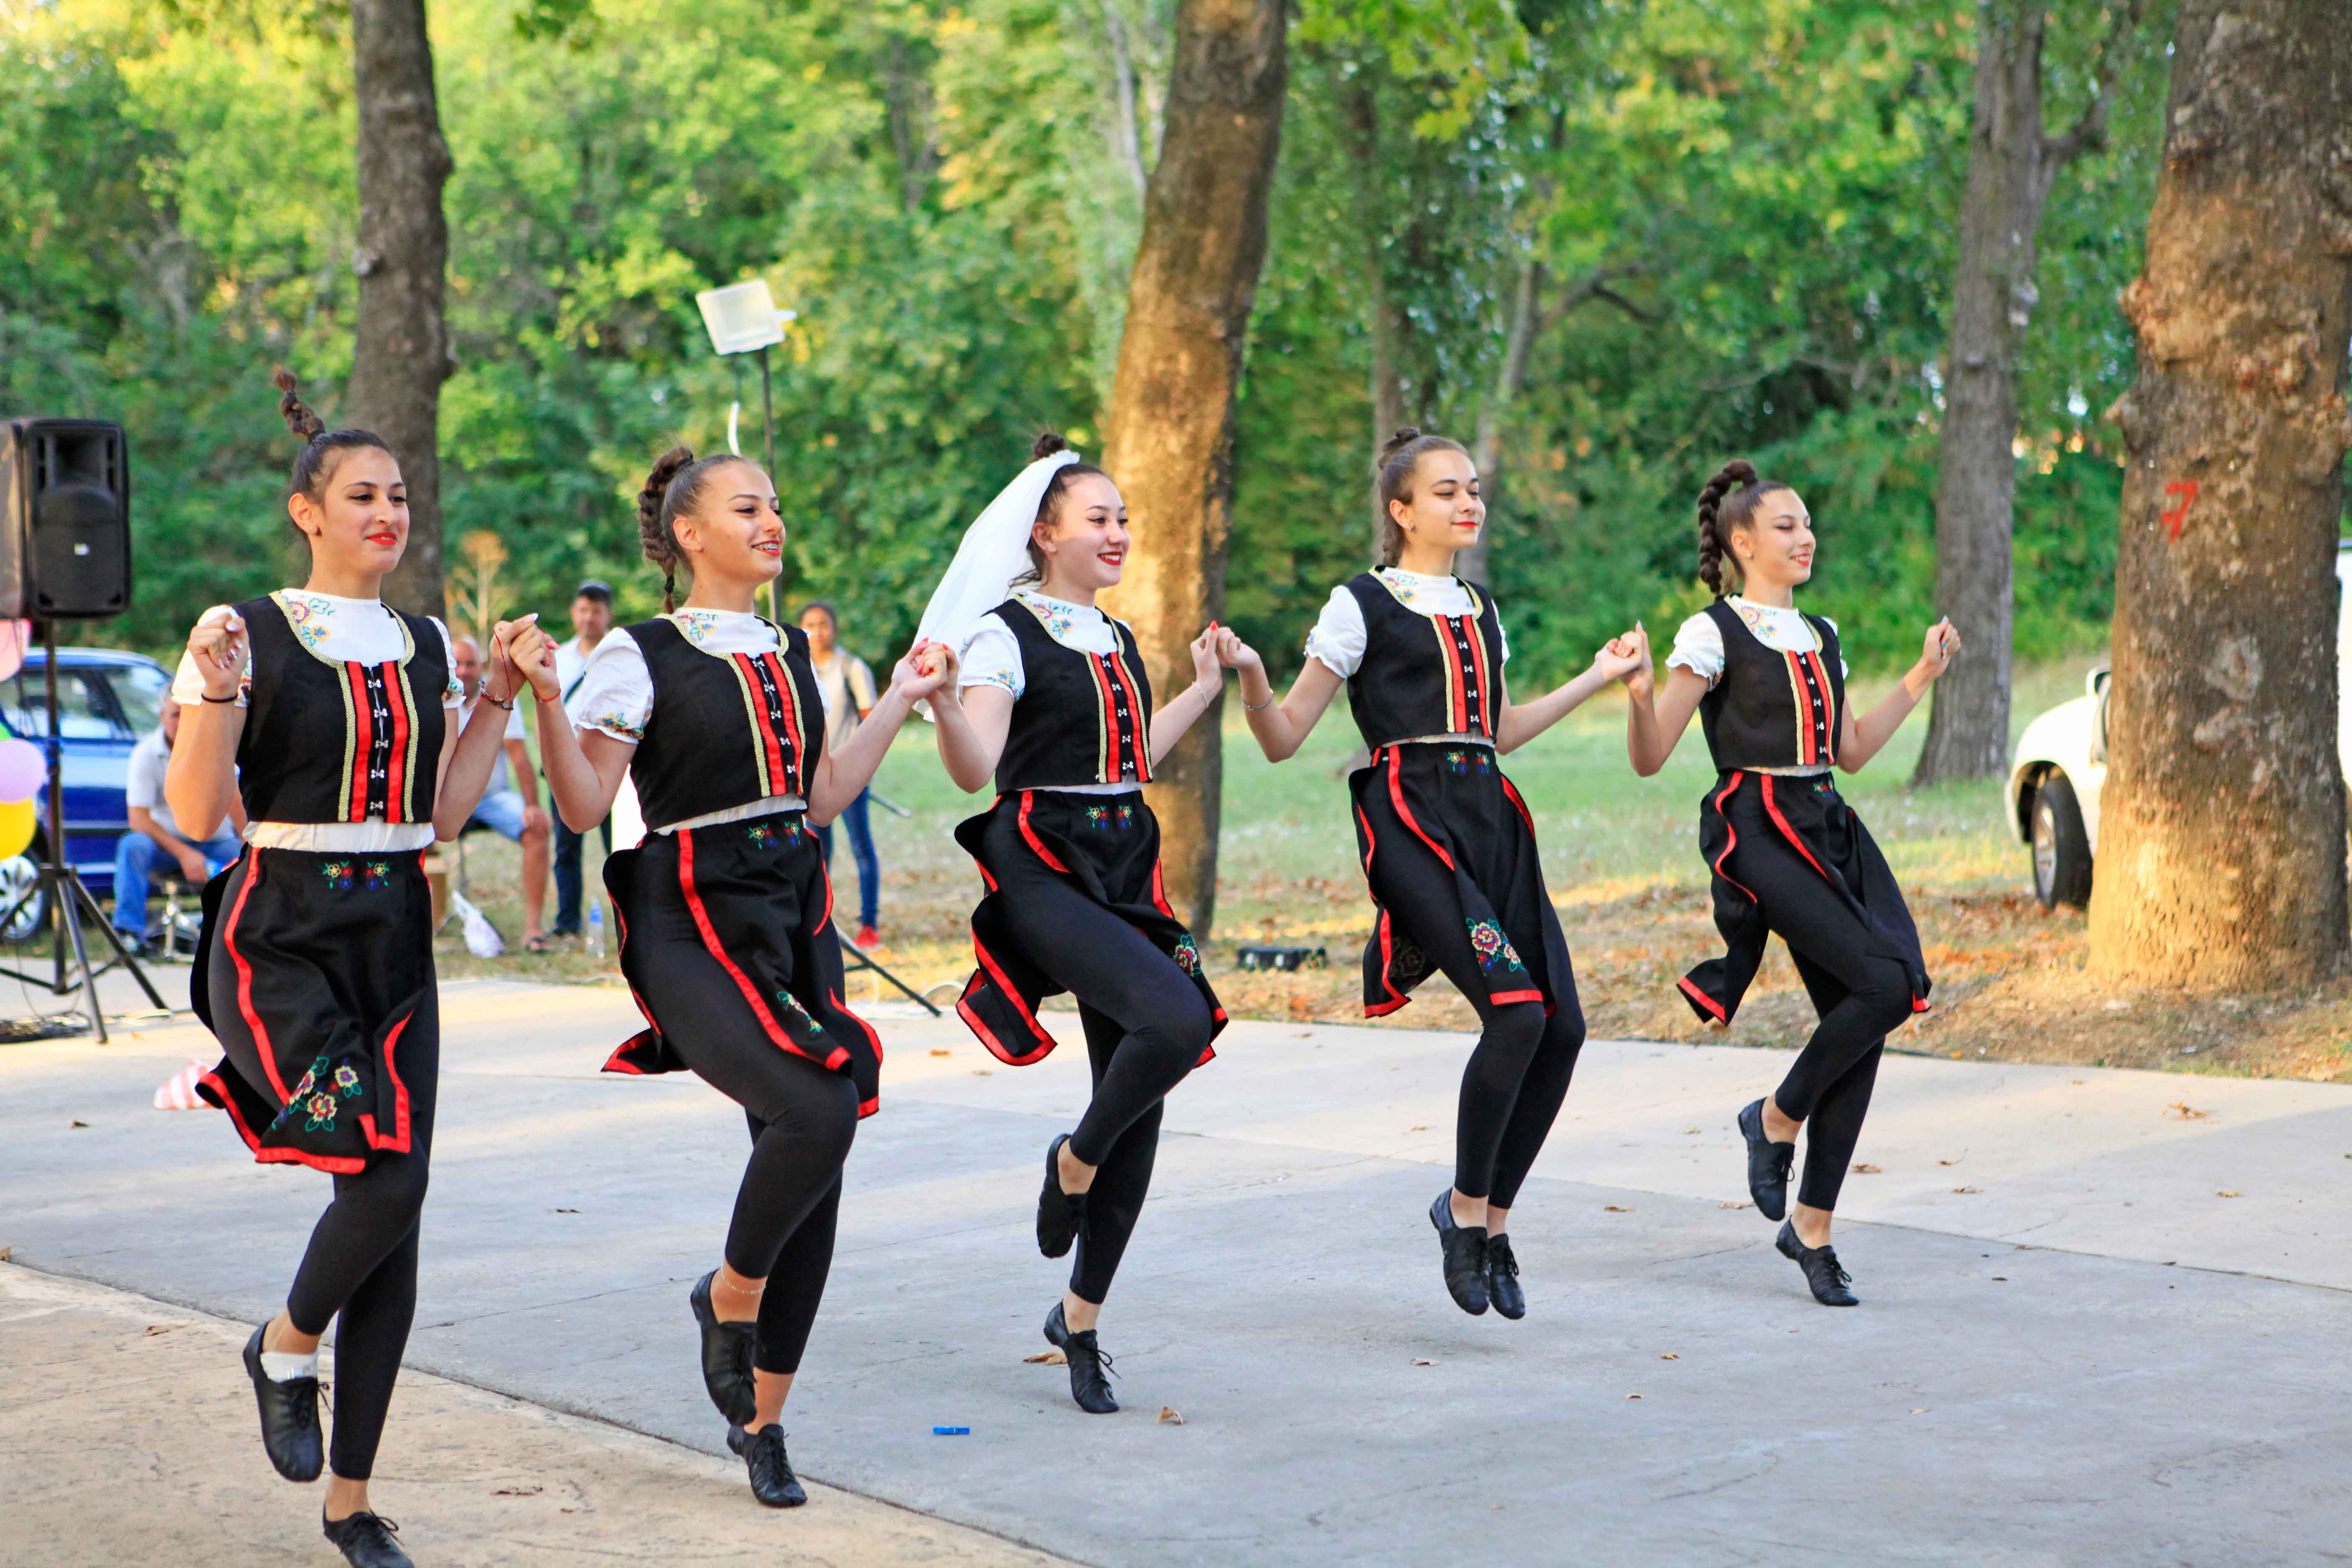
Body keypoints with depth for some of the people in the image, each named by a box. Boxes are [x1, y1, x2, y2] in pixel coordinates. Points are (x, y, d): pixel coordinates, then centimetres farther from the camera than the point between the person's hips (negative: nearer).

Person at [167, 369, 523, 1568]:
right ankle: (285, 1350, 7)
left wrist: (498, 701, 8)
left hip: (394, 938, 5)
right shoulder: (249, 634, -5)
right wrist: (216, 693, -22)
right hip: (280, 935, -5)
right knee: (386, 1167, -24)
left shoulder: (426, 646, 11)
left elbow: (442, 815, 11)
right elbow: (196, 815, -10)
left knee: (394, 1211, 2)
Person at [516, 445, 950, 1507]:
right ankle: (728, 1297, 0)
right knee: (819, 1111, -28)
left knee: (809, 1160, 3)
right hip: (692, 924, -7)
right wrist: (547, 700, -21)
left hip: (795, 912, 7)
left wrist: (902, 699, 23)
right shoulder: (640, 657, -5)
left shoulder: (789, 653, 15)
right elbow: (584, 805, -9)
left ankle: (760, 1420, 16)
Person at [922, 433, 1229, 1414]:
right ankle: (1075, 1163, -1)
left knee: (1138, 1106, 4)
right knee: (1176, 1018, -29)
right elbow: (976, 772, -15)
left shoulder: (1115, 639, 17)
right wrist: (942, 702, -33)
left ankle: (1081, 1318, 17)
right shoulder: (1007, 634, -6)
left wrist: (1203, 688, 34)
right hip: (1042, 869, -8)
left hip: (1124, 869, 8)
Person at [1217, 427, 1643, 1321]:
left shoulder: (1480, 611, 20)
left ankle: (1491, 1217, 12)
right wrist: (1249, 676, -20)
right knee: (1515, 1010, -22)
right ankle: (1466, 1212, -4)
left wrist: (1598, 677, 38)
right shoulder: (1363, 606, 0)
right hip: (1412, 820, -7)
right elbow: (1284, 740, 0)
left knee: (1561, 1025, -4)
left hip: (1491, 820, 7)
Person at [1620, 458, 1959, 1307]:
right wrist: (1639, 694, -25)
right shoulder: (1712, 635, -4)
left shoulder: (1822, 635, 17)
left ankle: (1812, 1226, 9)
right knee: (1883, 982, -21)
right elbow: (1650, 758, -6)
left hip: (1829, 826, 7)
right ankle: (1777, 1116, 3)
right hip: (1757, 829, -7)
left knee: (1862, 1017, -1)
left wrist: (1920, 679, 21)